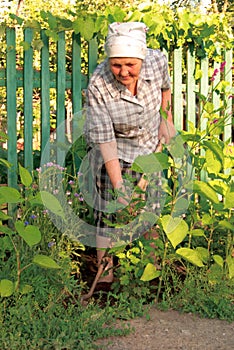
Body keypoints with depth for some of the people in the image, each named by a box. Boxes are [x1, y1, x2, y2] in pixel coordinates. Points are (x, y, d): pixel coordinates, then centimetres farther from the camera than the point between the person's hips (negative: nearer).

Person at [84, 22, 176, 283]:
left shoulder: (157, 60, -25)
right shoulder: (98, 86, -34)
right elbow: (104, 139, -31)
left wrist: (166, 120, 8)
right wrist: (119, 187, -33)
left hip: (150, 142, 4)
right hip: (115, 149, -4)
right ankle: (105, 275, 13)